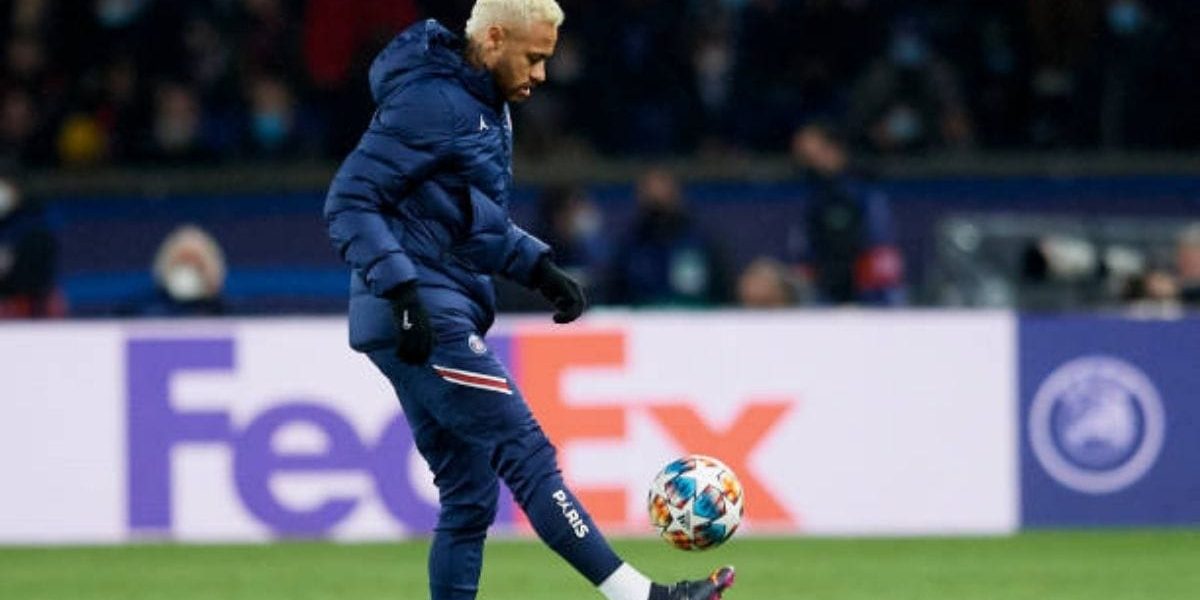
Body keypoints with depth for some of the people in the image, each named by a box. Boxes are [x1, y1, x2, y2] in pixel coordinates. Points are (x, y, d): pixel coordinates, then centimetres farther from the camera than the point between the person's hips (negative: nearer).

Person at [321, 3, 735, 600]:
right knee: (526, 455, -11)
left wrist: (539, 267, 12)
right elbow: (350, 201, -18)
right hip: (423, 320, -10)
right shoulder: (430, 102, -14)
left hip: (439, 320, 10)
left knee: (469, 495, 8)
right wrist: (402, 291, -26)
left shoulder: (484, 107, 17)